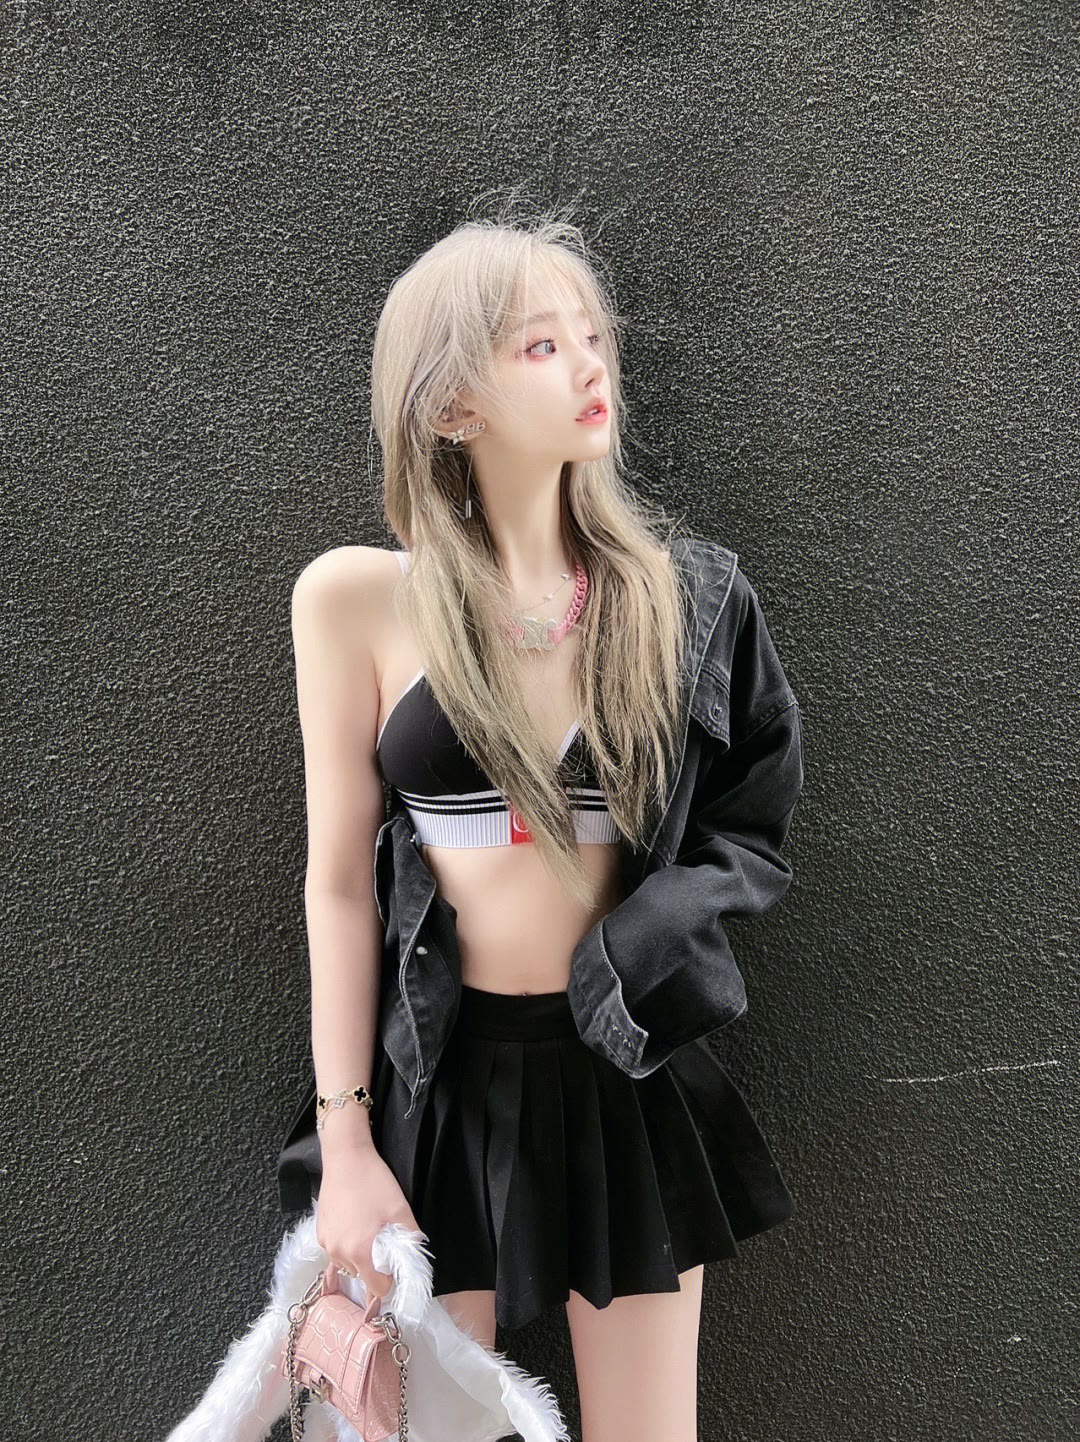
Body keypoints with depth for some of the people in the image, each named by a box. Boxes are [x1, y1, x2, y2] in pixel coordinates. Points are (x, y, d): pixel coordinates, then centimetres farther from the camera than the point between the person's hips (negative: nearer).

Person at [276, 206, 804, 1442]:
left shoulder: (681, 595, -3)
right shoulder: (357, 597, -8)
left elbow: (751, 826, 6)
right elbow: (339, 880, -4)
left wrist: (645, 942, -12)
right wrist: (344, 1143, -4)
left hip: (628, 1076, 2)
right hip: (440, 1075, -1)